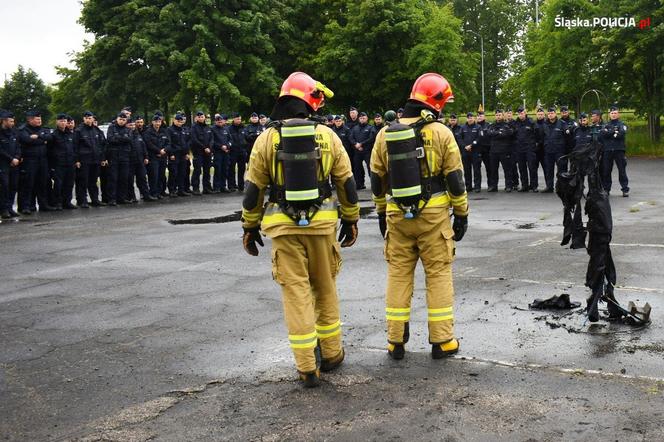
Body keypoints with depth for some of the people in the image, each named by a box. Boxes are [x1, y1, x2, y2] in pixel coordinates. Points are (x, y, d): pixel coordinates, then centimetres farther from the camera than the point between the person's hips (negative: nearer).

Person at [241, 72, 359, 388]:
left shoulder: (266, 139, -2)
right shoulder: (326, 136, 1)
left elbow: (254, 189, 1)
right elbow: (346, 183, 5)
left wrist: (249, 227, 11)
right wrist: (351, 219, 16)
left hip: (284, 226, -1)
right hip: (321, 223, 1)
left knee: (296, 292, 4)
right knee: (325, 289, 16)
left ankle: (308, 368, 7)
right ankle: (331, 354, 28)